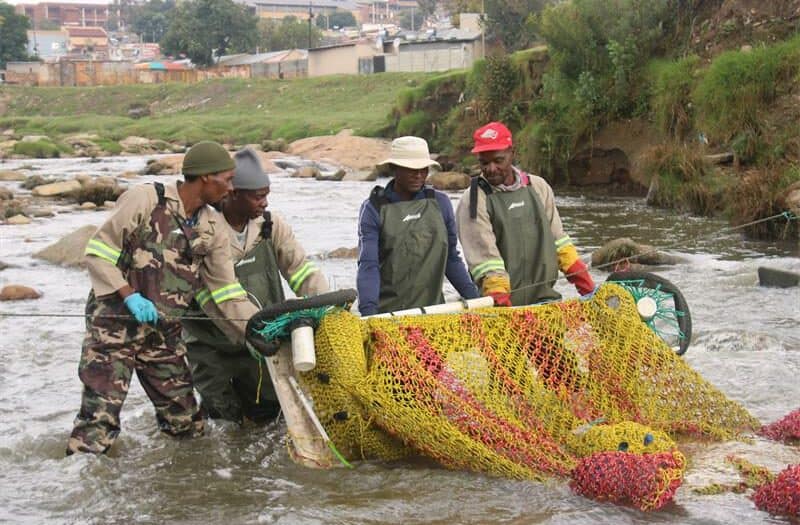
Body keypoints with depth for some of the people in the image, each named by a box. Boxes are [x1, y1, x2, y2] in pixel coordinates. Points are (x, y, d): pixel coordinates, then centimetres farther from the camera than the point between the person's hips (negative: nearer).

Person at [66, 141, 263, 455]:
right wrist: (130, 296, -19)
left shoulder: (212, 227, 6)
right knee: (99, 422, -11)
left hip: (164, 333, 6)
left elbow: (226, 290, 7)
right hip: (114, 324, -6)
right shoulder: (145, 200, -12)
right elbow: (97, 253, -10)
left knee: (188, 427, 9)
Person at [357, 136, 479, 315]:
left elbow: (451, 258, 12)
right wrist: (368, 310, -21)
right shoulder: (375, 208, -2)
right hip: (388, 311, -2)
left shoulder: (439, 203, 6)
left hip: (433, 309, 2)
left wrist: (473, 296, 1)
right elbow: (368, 265, -8)